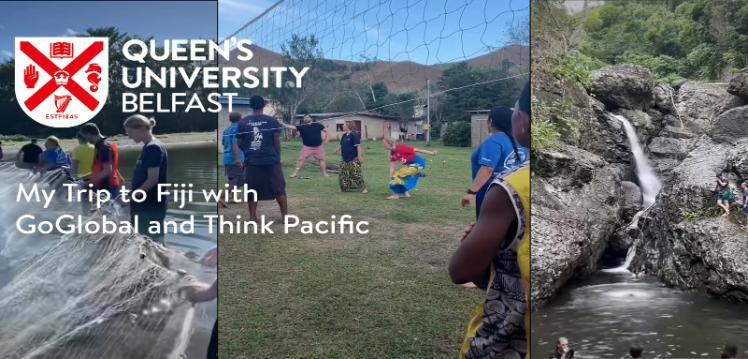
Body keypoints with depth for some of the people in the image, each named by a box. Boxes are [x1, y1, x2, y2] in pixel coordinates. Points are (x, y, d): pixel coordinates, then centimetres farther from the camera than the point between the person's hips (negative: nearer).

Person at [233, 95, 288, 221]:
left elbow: (238, 144, 6)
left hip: (251, 161, 1)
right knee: (279, 189, 6)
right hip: (271, 160, -1)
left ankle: (253, 217, 10)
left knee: (252, 191, 10)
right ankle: (285, 215, 6)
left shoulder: (243, 122, 3)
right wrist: (278, 157, 11)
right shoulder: (272, 121, -1)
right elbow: (277, 142, -1)